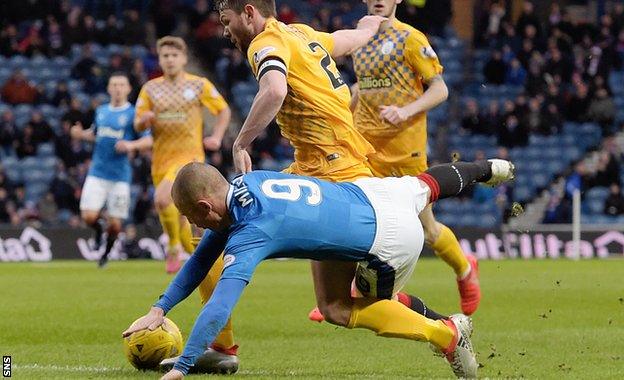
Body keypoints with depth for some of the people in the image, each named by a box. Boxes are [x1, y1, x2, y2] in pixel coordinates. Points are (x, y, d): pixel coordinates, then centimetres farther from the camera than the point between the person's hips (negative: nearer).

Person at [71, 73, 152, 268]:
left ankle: (106, 250, 28)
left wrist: (132, 145, -24)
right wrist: (81, 134, 6)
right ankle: (99, 228, 22)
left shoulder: (133, 114, -3)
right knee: (89, 217, -14)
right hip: (97, 173, 3)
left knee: (115, 224, -2)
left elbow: (149, 141, -6)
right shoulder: (101, 111, 11)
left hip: (120, 176, -3)